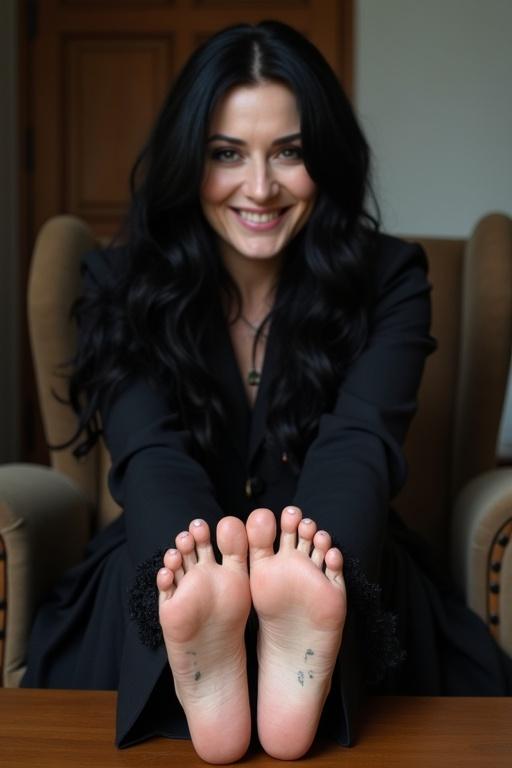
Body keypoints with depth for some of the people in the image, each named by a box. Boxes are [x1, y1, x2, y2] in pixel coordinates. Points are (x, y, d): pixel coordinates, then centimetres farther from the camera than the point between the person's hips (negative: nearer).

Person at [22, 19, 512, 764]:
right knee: (176, 558, -34)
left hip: (340, 595, 0)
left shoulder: (387, 279, -3)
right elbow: (150, 452, -19)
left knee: (337, 555, -34)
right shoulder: (122, 283, -3)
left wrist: (315, 556, -45)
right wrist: (196, 563, -43)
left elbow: (359, 442, -21)